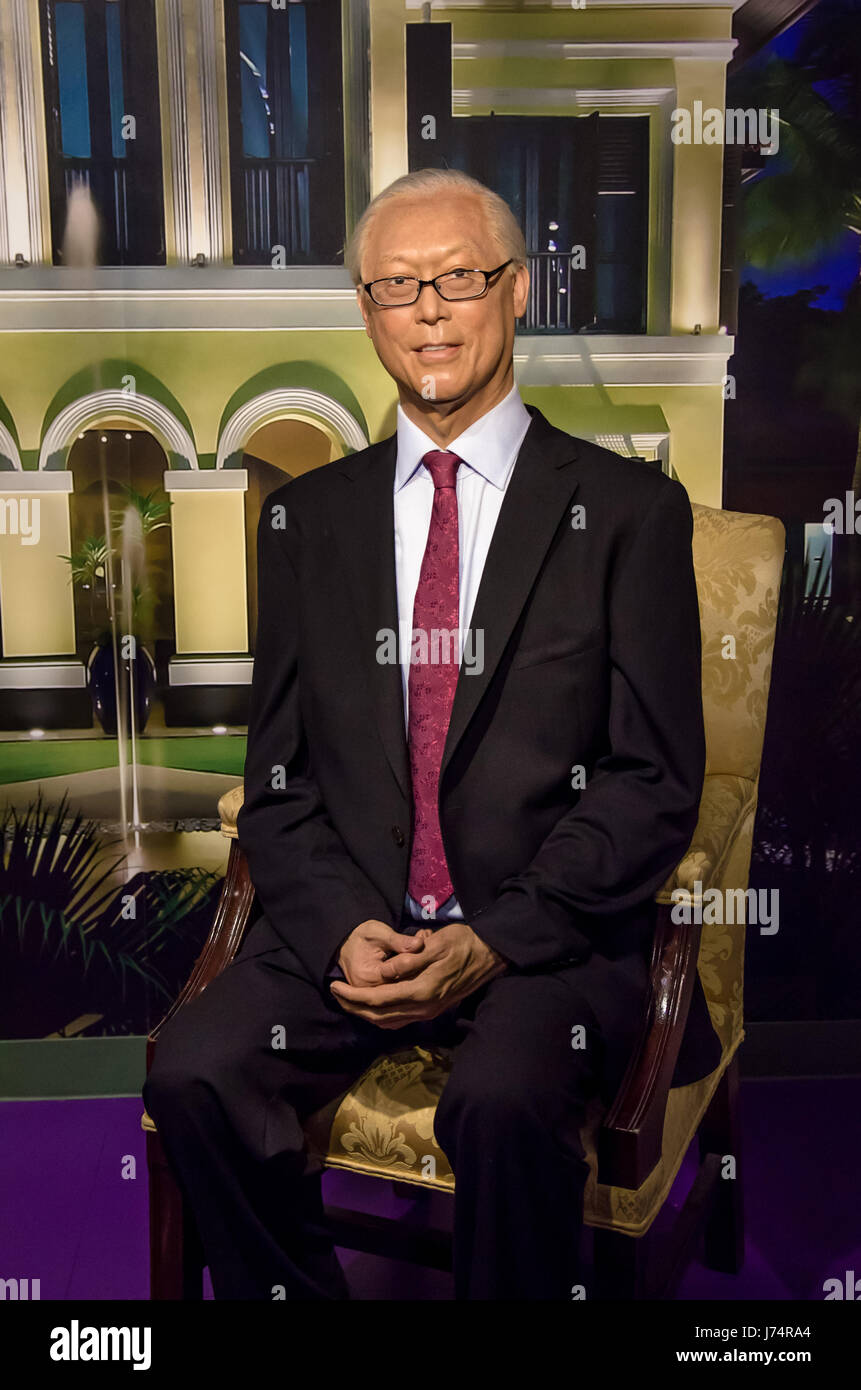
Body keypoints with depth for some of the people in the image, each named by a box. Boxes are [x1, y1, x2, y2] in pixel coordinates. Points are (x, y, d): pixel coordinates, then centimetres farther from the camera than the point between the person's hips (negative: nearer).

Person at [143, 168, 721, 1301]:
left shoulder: (628, 510, 2)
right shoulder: (307, 516, 12)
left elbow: (656, 779, -3)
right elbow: (278, 778, 9)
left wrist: (496, 939, -14)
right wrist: (343, 929, -9)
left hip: (550, 932, -2)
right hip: (346, 922, 3)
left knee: (502, 1102, -30)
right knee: (193, 1072, -20)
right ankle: (296, 1301, 5)